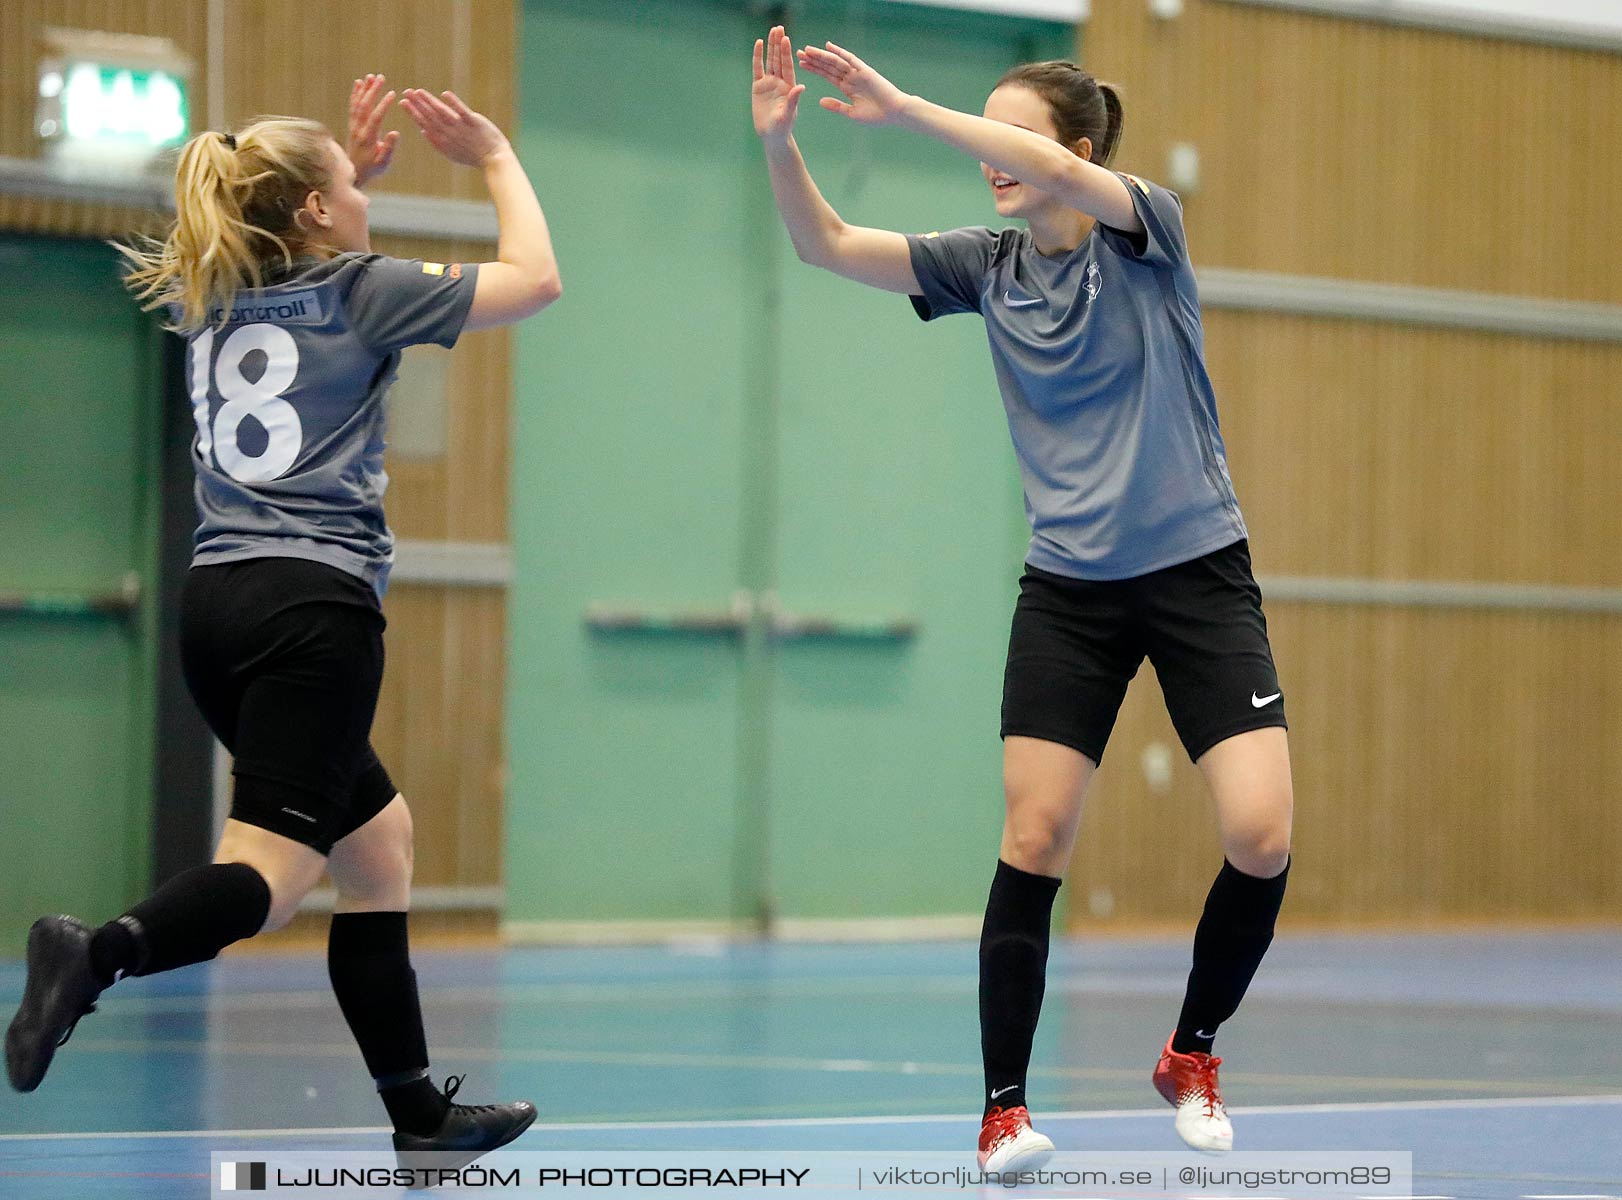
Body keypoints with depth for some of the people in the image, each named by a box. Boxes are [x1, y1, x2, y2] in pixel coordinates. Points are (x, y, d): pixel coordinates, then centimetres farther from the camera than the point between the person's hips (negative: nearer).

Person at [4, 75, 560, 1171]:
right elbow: (535, 280, 10)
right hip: (315, 603, -8)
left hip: (218, 600, 8)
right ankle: (100, 953, -44)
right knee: (269, 874, -15)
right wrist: (496, 157, 21)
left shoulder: (215, 295, 16)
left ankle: (420, 1114, 17)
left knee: (378, 836, 18)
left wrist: (353, 170, 37)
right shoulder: (359, 288, -1)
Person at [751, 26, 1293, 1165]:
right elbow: (827, 242, -2)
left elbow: (1058, 173, -28)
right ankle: (1005, 1106, 1)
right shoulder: (988, 267, 4)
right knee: (1032, 843, -8)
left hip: (1198, 571, -3)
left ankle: (1192, 1055, 11)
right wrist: (778, 138, -19)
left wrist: (905, 109, -30)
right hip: (1068, 590, 3)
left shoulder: (1147, 227, -7)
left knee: (1262, 838, -13)